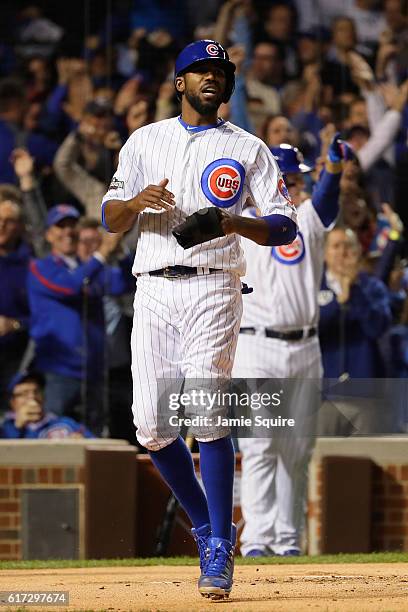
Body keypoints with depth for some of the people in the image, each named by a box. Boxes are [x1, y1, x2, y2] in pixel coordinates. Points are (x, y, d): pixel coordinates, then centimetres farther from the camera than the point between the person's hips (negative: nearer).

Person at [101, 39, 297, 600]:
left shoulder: (247, 149, 10)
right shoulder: (145, 140, 17)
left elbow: (285, 227, 4)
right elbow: (110, 221, 13)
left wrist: (235, 223, -16)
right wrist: (136, 201, -10)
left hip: (213, 288, -3)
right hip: (153, 290, 3)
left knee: (206, 411, -18)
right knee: (152, 425, -3)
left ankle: (219, 551, -14)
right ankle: (207, 526, 18)